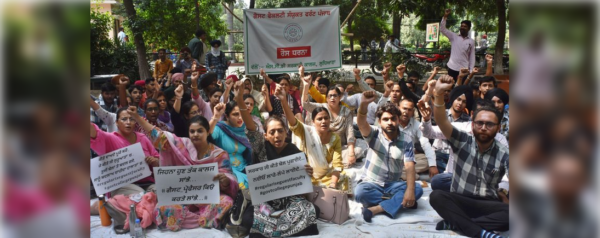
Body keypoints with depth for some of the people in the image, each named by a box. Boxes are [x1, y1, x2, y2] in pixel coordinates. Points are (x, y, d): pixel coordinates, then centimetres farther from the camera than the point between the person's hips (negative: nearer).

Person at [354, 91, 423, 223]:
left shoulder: (406, 141, -3)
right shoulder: (374, 134, -5)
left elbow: (410, 167, -13)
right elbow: (361, 124, -28)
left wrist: (410, 190, -30)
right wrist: (363, 104, -50)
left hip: (393, 184, 2)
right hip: (371, 183, -2)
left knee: (417, 189, -26)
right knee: (360, 192, -35)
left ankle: (376, 208, -33)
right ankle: (398, 202, -19)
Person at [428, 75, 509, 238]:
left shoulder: (503, 155, 4)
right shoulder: (462, 141, 2)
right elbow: (441, 121, -14)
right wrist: (438, 93, -30)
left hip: (488, 205, 1)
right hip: (459, 201, 0)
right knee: (436, 196, -32)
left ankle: (455, 223, -30)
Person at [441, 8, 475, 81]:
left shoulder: (471, 41, 5)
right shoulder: (454, 37, 3)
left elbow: (472, 57, 5)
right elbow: (442, 29, -5)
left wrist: (471, 71, -1)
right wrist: (445, 16, -15)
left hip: (464, 70, 0)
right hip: (452, 68, 0)